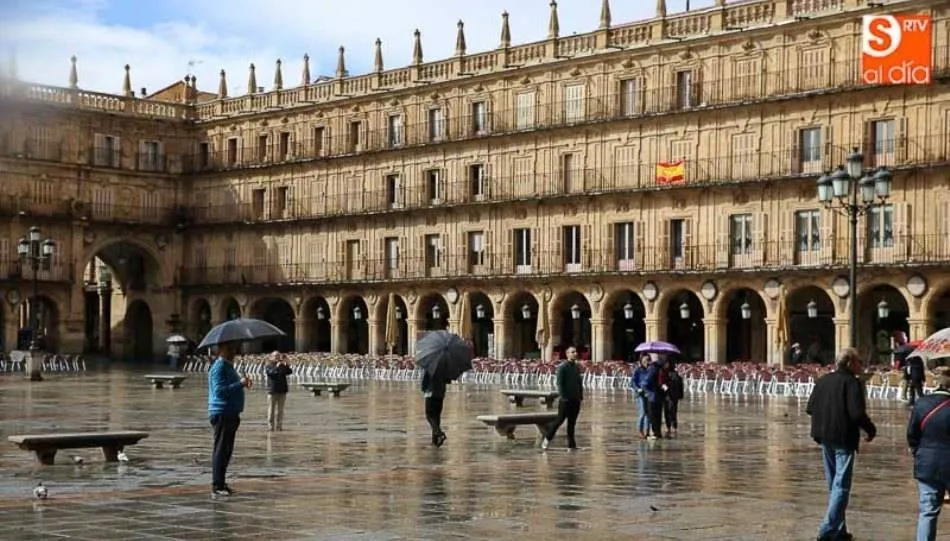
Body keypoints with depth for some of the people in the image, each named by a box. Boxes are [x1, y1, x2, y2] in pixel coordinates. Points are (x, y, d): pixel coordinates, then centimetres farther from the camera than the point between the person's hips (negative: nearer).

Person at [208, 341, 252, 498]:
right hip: (222, 413, -10)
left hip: (231, 414, 10)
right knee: (220, 450, -8)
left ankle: (221, 483, 20)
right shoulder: (219, 367, -13)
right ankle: (217, 486, -7)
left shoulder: (229, 366, 18)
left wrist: (242, 384, 12)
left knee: (227, 450, 13)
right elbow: (219, 390, -23)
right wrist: (240, 384, -27)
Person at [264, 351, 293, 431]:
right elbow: (270, 373, -19)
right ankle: (270, 426, 0)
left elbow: (290, 372, -3)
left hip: (282, 391, 3)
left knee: (280, 409, 6)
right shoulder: (269, 366, 1)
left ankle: (279, 425, 10)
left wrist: (286, 366, -18)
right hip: (272, 391, -3)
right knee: (271, 409, -2)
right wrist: (277, 366, -26)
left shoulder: (283, 366, 11)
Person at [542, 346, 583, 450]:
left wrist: (581, 396, 11)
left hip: (575, 399, 6)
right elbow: (559, 383, -12)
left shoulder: (577, 367, 12)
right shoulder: (562, 367, -8)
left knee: (572, 422, 8)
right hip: (565, 399, -6)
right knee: (560, 420, -4)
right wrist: (562, 397, -18)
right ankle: (547, 439, 6)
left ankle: (571, 443, 11)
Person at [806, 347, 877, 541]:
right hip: (844, 439, -7)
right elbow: (857, 413, -21)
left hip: (825, 438, 7)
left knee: (833, 485, 17)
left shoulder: (823, 380, 7)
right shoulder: (852, 382, -13)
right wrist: (871, 429, -5)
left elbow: (810, 408, 10)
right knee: (841, 486, -4)